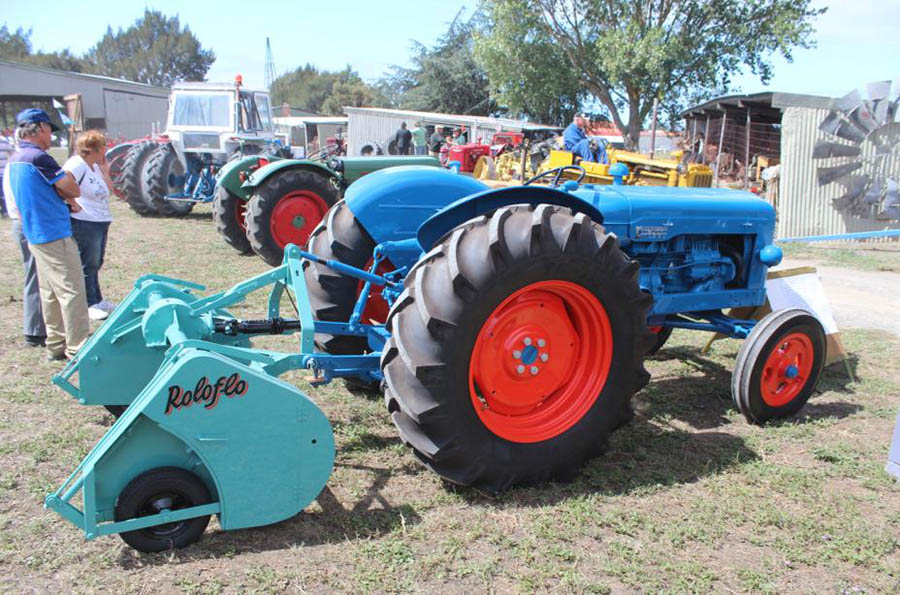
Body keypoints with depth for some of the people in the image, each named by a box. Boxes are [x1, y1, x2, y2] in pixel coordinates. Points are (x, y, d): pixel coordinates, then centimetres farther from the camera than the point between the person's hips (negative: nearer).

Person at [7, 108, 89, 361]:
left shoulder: (15, 160, 13)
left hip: (35, 234, 10)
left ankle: (56, 344, 22)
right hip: (55, 233, -10)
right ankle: (78, 349, -5)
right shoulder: (38, 158, -17)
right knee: (71, 291, -7)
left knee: (49, 291, 15)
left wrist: (66, 198, 7)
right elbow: (74, 190, -12)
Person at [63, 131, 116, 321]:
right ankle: (90, 304, 8)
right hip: (84, 223, -10)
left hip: (101, 221, 10)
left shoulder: (96, 166, 14)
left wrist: (104, 169, 6)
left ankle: (97, 301, 29)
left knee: (95, 263, 18)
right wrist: (73, 204, -18)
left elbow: (108, 188, 15)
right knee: (87, 265, -1)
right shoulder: (76, 164, -15)